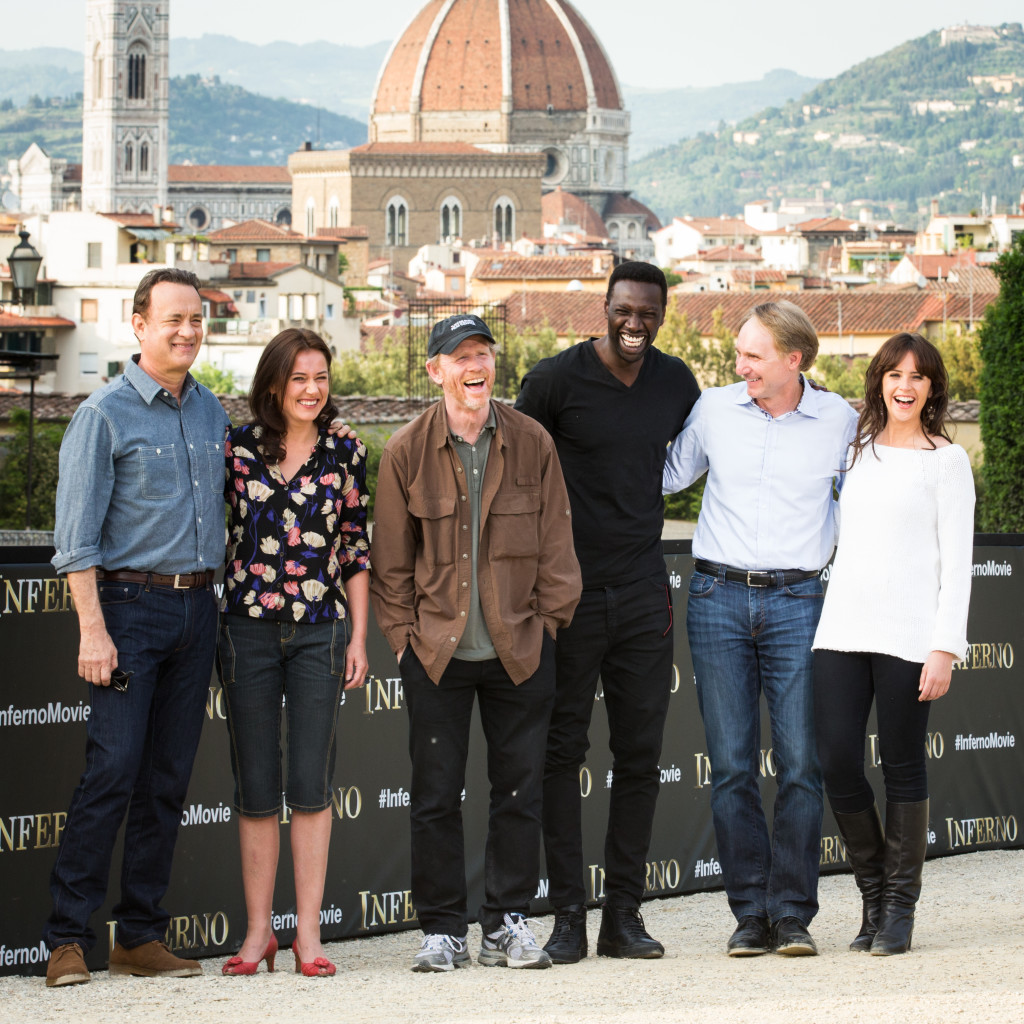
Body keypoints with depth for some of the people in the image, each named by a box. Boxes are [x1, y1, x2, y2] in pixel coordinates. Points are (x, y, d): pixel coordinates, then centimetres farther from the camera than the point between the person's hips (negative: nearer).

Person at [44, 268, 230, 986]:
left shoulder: (213, 413, 13)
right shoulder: (106, 414, -5)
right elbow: (77, 535, -8)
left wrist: (217, 606, 13)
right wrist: (93, 629, -15)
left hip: (198, 607, 6)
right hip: (130, 605, -6)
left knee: (169, 778, 6)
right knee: (112, 771, -11)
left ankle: (142, 934, 11)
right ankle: (69, 938, -7)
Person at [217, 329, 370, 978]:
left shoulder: (345, 456, 5)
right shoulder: (239, 449, 2)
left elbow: (356, 551, 9)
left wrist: (358, 636, 4)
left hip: (320, 629, 0)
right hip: (248, 627, 0)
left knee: (312, 783, -3)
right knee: (256, 787, 3)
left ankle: (309, 932, 2)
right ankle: (259, 931, 11)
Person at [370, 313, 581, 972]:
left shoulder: (532, 444, 0)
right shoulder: (406, 451, -2)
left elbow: (555, 546, 5)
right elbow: (392, 557, 3)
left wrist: (548, 621, 1)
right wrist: (402, 632, -2)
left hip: (520, 648, 1)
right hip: (436, 648, -1)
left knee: (520, 789, 6)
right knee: (436, 795, 1)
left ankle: (507, 924, 16)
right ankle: (442, 930, 11)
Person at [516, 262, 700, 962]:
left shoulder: (676, 384, 7)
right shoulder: (555, 380, -7)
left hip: (644, 593, 4)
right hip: (569, 591, -4)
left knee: (640, 755, 4)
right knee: (562, 751, -1)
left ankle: (624, 913, 10)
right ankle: (568, 915, 3)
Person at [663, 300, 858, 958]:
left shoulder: (838, 422, 2)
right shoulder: (713, 410, 5)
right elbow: (669, 476, 23)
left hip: (796, 600, -1)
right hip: (718, 597, 1)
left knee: (800, 763, -7)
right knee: (731, 766, -1)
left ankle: (792, 914, -2)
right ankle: (751, 913, 5)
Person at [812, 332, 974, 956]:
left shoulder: (947, 461, 3)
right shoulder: (855, 451, 15)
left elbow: (956, 562, -1)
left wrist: (945, 648, -9)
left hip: (908, 634, -4)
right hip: (843, 628, 4)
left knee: (902, 764, -1)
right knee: (837, 762, -4)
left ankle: (901, 905, 9)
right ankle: (874, 891, 14)